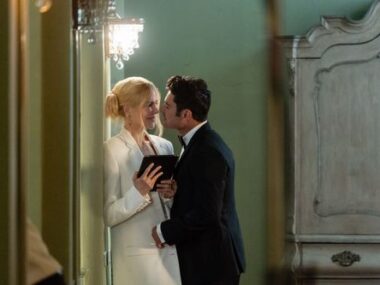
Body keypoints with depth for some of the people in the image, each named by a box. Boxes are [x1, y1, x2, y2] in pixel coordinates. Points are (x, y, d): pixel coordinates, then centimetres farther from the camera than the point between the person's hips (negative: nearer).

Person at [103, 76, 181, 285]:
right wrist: (139, 192, -24)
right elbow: (109, 215, -9)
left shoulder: (165, 146, 10)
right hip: (137, 257, -5)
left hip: (171, 253, 5)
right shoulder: (112, 150, -6)